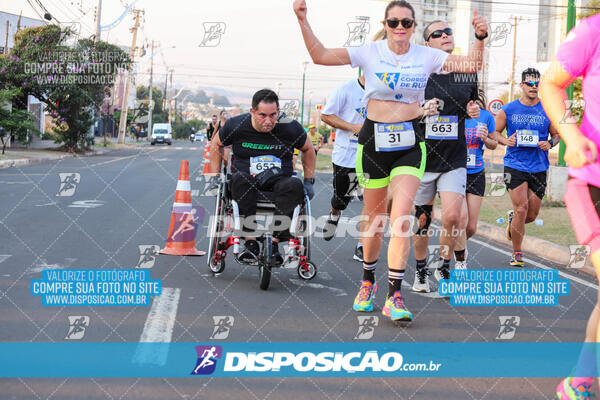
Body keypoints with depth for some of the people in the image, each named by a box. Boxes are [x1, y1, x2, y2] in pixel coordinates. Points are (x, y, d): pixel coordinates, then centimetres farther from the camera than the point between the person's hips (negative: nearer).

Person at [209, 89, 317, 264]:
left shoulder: (291, 128, -3)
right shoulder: (236, 125, -4)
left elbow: (308, 149, 16)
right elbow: (216, 145, 15)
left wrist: (309, 181, 13)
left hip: (278, 184, 0)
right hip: (247, 185, 0)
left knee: (294, 185, -34)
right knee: (239, 179, -36)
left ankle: (274, 242, -31)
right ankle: (250, 242, -34)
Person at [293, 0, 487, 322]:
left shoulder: (426, 56, 2)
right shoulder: (370, 52, -2)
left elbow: (472, 65, 2)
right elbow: (320, 55, -6)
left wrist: (480, 38, -14)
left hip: (410, 144, 0)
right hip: (374, 141, 0)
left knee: (401, 218, -15)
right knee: (374, 220, 10)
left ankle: (394, 297, -12)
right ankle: (368, 280, 35)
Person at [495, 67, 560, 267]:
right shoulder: (508, 110, 0)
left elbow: (557, 134, 14)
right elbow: (495, 132, 10)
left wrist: (550, 143, -9)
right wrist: (505, 141, -11)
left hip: (539, 167, 2)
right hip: (514, 166, -2)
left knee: (532, 215, 6)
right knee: (521, 209, -13)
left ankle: (512, 221, 42)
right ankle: (517, 253, 3)